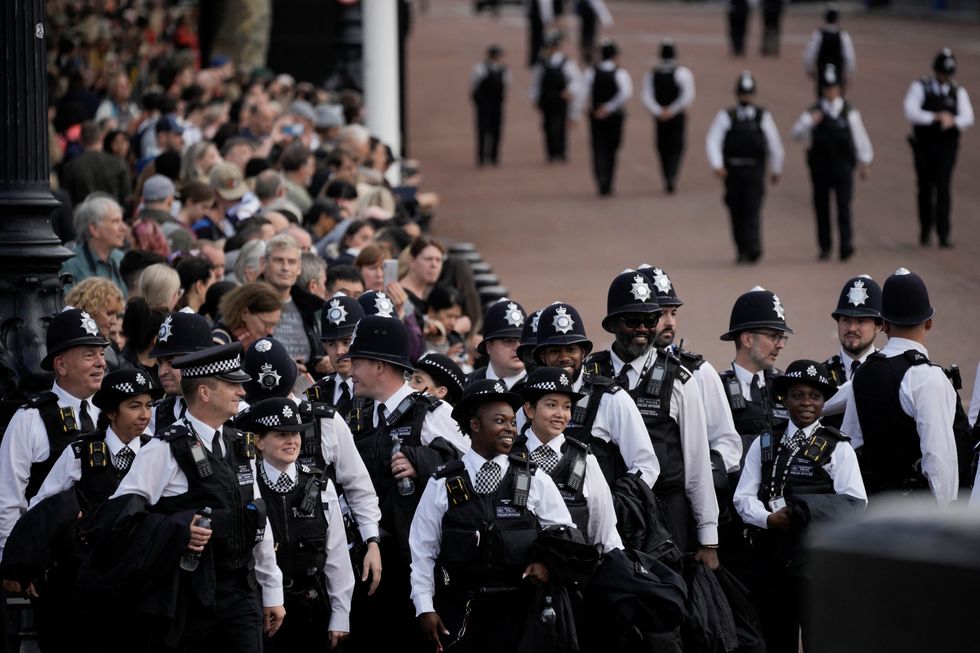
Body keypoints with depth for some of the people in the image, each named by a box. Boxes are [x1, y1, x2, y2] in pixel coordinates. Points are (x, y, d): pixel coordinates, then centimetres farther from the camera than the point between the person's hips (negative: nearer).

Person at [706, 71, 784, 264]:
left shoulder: (763, 117, 5)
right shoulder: (725, 117, 4)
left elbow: (774, 144, 12)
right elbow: (713, 142, -4)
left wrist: (776, 170, 16)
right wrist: (717, 165, -18)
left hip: (755, 171, -1)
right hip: (732, 171, 1)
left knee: (752, 210, -13)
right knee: (736, 212, 6)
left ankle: (753, 249, -20)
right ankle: (742, 251, 16)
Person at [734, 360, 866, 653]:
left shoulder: (837, 448, 4)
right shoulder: (764, 444, 14)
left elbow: (854, 503, -6)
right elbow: (744, 497, 8)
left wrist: (808, 512, -19)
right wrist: (769, 518, -12)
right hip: (769, 555, 4)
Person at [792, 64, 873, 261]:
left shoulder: (849, 112, 6)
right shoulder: (813, 112, 6)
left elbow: (860, 138, 11)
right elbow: (797, 134, -2)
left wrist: (865, 163, 9)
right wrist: (810, 122, -19)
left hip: (842, 165, -1)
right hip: (820, 166, 1)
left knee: (844, 204, -12)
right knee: (822, 206, 4)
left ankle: (846, 245, -18)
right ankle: (825, 247, 13)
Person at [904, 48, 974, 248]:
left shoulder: (958, 92, 8)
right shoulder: (920, 88, 1)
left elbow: (968, 118, -3)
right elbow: (911, 113, -13)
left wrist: (952, 121, -24)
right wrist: (936, 117, -20)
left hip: (946, 147, 0)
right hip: (924, 146, 0)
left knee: (943, 188, -10)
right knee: (925, 189, 6)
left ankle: (944, 234, -12)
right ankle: (925, 231, 21)